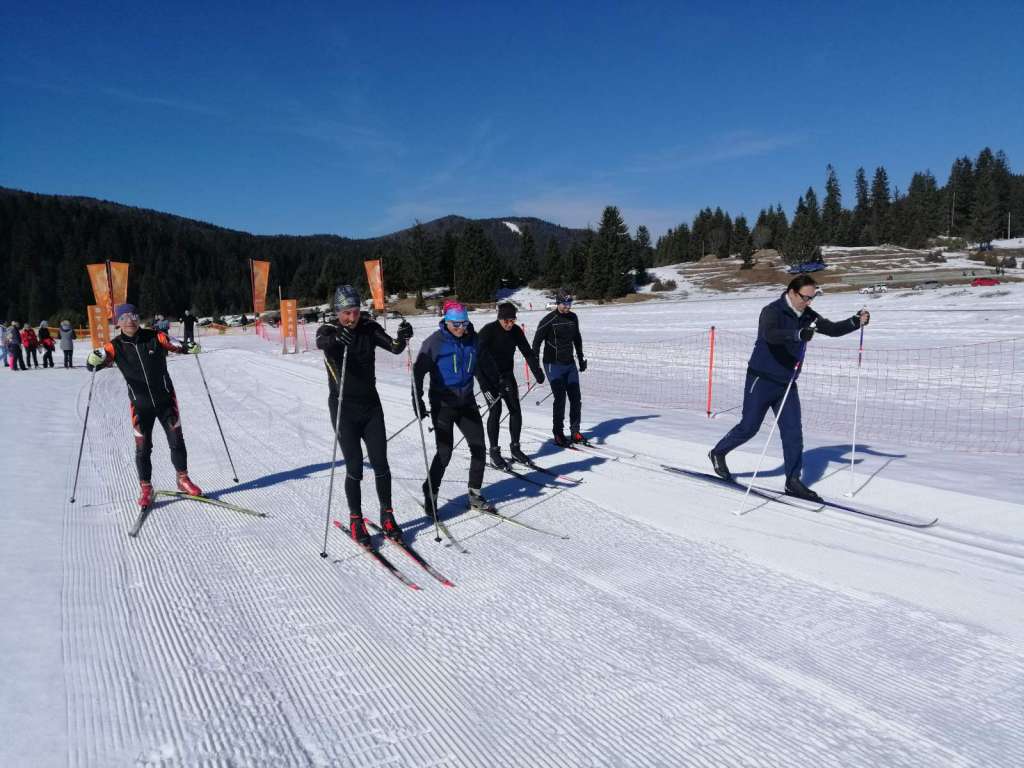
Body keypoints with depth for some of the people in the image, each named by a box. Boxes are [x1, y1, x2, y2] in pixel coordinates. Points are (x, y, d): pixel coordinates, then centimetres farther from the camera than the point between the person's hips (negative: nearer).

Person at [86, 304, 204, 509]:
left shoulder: (154, 337, -7)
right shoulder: (115, 346, -7)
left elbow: (175, 346, 3)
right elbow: (92, 366, -11)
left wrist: (190, 348, -19)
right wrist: (93, 359, -35)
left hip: (166, 399, 1)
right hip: (140, 405, 0)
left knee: (177, 442, 6)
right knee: (143, 448, 3)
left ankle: (183, 480, 24)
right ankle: (145, 488, 19)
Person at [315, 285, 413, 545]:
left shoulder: (369, 328, -1)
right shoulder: (329, 331, -10)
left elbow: (394, 347, -13)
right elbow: (320, 342, -33)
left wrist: (403, 337, -36)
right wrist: (335, 338, -56)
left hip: (371, 405, 3)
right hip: (344, 408, -3)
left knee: (380, 463, 2)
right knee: (354, 467, -4)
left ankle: (387, 516, 18)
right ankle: (355, 520, 13)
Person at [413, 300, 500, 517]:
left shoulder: (473, 340, 3)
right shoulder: (434, 342, -12)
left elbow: (483, 365, 19)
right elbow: (419, 371, -9)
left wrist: (490, 388, 24)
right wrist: (417, 401, -13)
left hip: (466, 401, 6)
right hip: (443, 403, -5)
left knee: (478, 448, 5)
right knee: (444, 451, -9)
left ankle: (475, 495, 18)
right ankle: (430, 496, 9)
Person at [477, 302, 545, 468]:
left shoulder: (516, 331, -2)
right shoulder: (488, 330, -18)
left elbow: (527, 352, 4)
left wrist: (538, 372, -4)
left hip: (507, 375, 5)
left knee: (516, 410, 1)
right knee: (495, 411, -10)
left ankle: (515, 448, 14)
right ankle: (494, 453, -1)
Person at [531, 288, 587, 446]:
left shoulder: (573, 317, 8)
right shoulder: (549, 320, -11)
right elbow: (536, 342, -8)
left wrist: (581, 359, 25)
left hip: (570, 364, 6)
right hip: (554, 365, -6)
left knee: (576, 398, 3)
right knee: (560, 399, -9)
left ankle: (575, 431, 13)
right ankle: (558, 434, 2)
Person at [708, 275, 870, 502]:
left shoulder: (807, 315, 5)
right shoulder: (772, 311, -17)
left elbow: (832, 329, 6)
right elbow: (769, 335, -37)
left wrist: (856, 322, -11)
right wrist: (798, 334, -51)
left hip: (787, 383, 6)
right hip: (762, 380, -6)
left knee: (793, 432, 1)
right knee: (749, 426, 3)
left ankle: (793, 481, 7)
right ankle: (718, 453, 26)